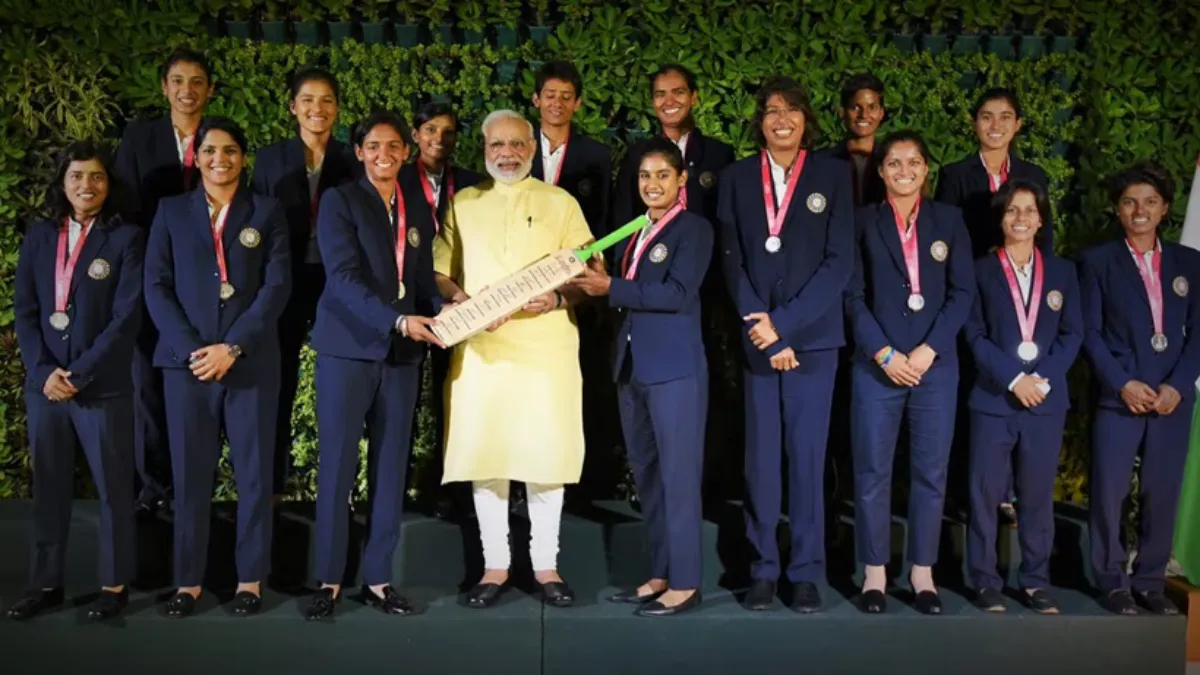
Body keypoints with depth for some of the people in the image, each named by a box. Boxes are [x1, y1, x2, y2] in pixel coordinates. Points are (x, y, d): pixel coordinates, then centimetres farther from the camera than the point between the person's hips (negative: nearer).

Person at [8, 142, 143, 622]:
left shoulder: (126, 238, -3)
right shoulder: (38, 238, 10)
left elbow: (127, 317, -9)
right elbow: (24, 311, 6)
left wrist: (80, 374, -14)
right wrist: (44, 371, -7)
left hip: (103, 387, -4)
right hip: (44, 384, 4)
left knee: (113, 487, 4)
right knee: (48, 487, 10)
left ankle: (115, 585, 16)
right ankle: (46, 583, 22)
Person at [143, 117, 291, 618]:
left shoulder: (266, 211, 8)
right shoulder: (172, 211, 10)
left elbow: (277, 286, -2)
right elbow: (156, 287, 3)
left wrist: (232, 347, -12)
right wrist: (193, 349, -10)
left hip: (251, 362, -1)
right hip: (186, 361, 1)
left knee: (253, 473, 3)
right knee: (190, 474, 4)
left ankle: (250, 578, 13)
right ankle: (188, 580, 14)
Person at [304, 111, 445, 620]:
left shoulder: (419, 208, 13)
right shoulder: (340, 201, -1)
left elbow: (423, 281, 13)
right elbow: (344, 278, -13)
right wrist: (398, 320, -24)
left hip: (401, 354, 5)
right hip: (348, 349, -4)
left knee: (391, 469, 7)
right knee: (337, 467, 0)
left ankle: (378, 579, 15)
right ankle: (329, 581, 9)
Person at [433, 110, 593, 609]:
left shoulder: (560, 203, 8)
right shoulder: (462, 203, 13)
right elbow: (439, 272, 11)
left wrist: (558, 299, -15)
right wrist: (461, 299, -9)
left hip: (547, 347, -1)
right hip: (478, 348, 2)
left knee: (546, 456, 0)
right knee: (483, 456, 2)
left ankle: (546, 564, 13)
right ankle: (494, 566, 14)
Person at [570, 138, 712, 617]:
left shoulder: (694, 229, -5)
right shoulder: (632, 232, 17)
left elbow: (679, 294, -18)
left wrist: (611, 288, -17)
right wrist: (595, 286, -1)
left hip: (675, 369, -8)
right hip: (632, 366, 8)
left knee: (678, 474, -3)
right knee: (646, 475, 12)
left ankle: (685, 583, 4)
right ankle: (660, 575, 21)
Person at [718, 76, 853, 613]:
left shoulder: (833, 174, 4)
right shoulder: (737, 178, 9)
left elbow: (839, 261, -3)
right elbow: (733, 261, 3)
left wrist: (784, 324, -11)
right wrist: (763, 331, -8)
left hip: (812, 336, -1)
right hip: (755, 338, 1)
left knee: (807, 454, 1)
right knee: (760, 456, 3)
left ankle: (807, 573, 11)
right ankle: (763, 569, 12)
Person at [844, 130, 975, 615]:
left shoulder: (949, 220, 9)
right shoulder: (863, 222, 5)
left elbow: (962, 293, 3)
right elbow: (854, 296, 0)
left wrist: (928, 350, -9)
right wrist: (885, 354, -11)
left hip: (935, 365, 1)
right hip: (877, 365, -1)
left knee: (931, 472, 4)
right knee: (872, 471, 1)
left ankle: (923, 572, 14)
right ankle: (874, 573, 10)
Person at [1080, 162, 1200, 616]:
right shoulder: (1098, 261, 3)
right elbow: (1090, 333, -2)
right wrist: (1123, 384, -12)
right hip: (1118, 397, -2)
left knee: (1163, 492, 5)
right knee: (1109, 491, -2)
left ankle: (1151, 581, 18)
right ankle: (1113, 580, 12)